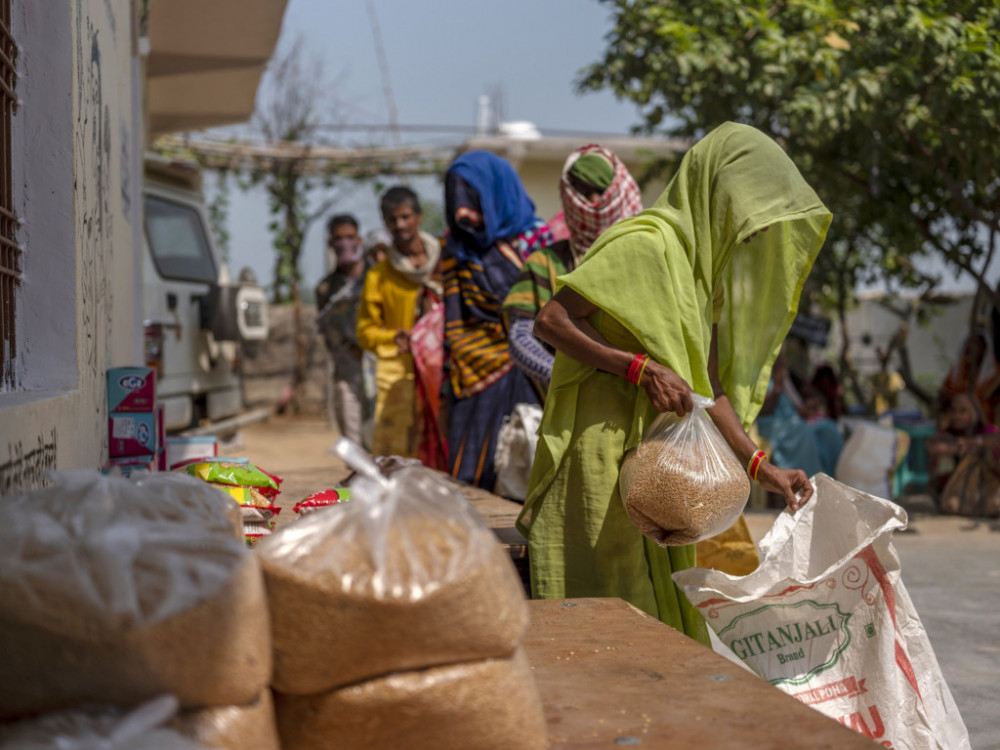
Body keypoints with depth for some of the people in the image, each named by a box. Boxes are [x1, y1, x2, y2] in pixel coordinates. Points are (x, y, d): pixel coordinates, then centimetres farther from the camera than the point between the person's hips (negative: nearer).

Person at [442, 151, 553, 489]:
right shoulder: (456, 248, 10)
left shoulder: (534, 237, 2)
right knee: (472, 479, -2)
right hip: (473, 378, 2)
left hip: (522, 379, -2)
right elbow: (453, 323, 10)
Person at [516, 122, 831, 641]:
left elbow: (705, 385, 15)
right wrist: (641, 369, -23)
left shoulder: (707, 265, 14)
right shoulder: (646, 244, -13)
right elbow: (550, 320, -18)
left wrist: (760, 466, 8)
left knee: (663, 609, 13)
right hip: (602, 451, -9)